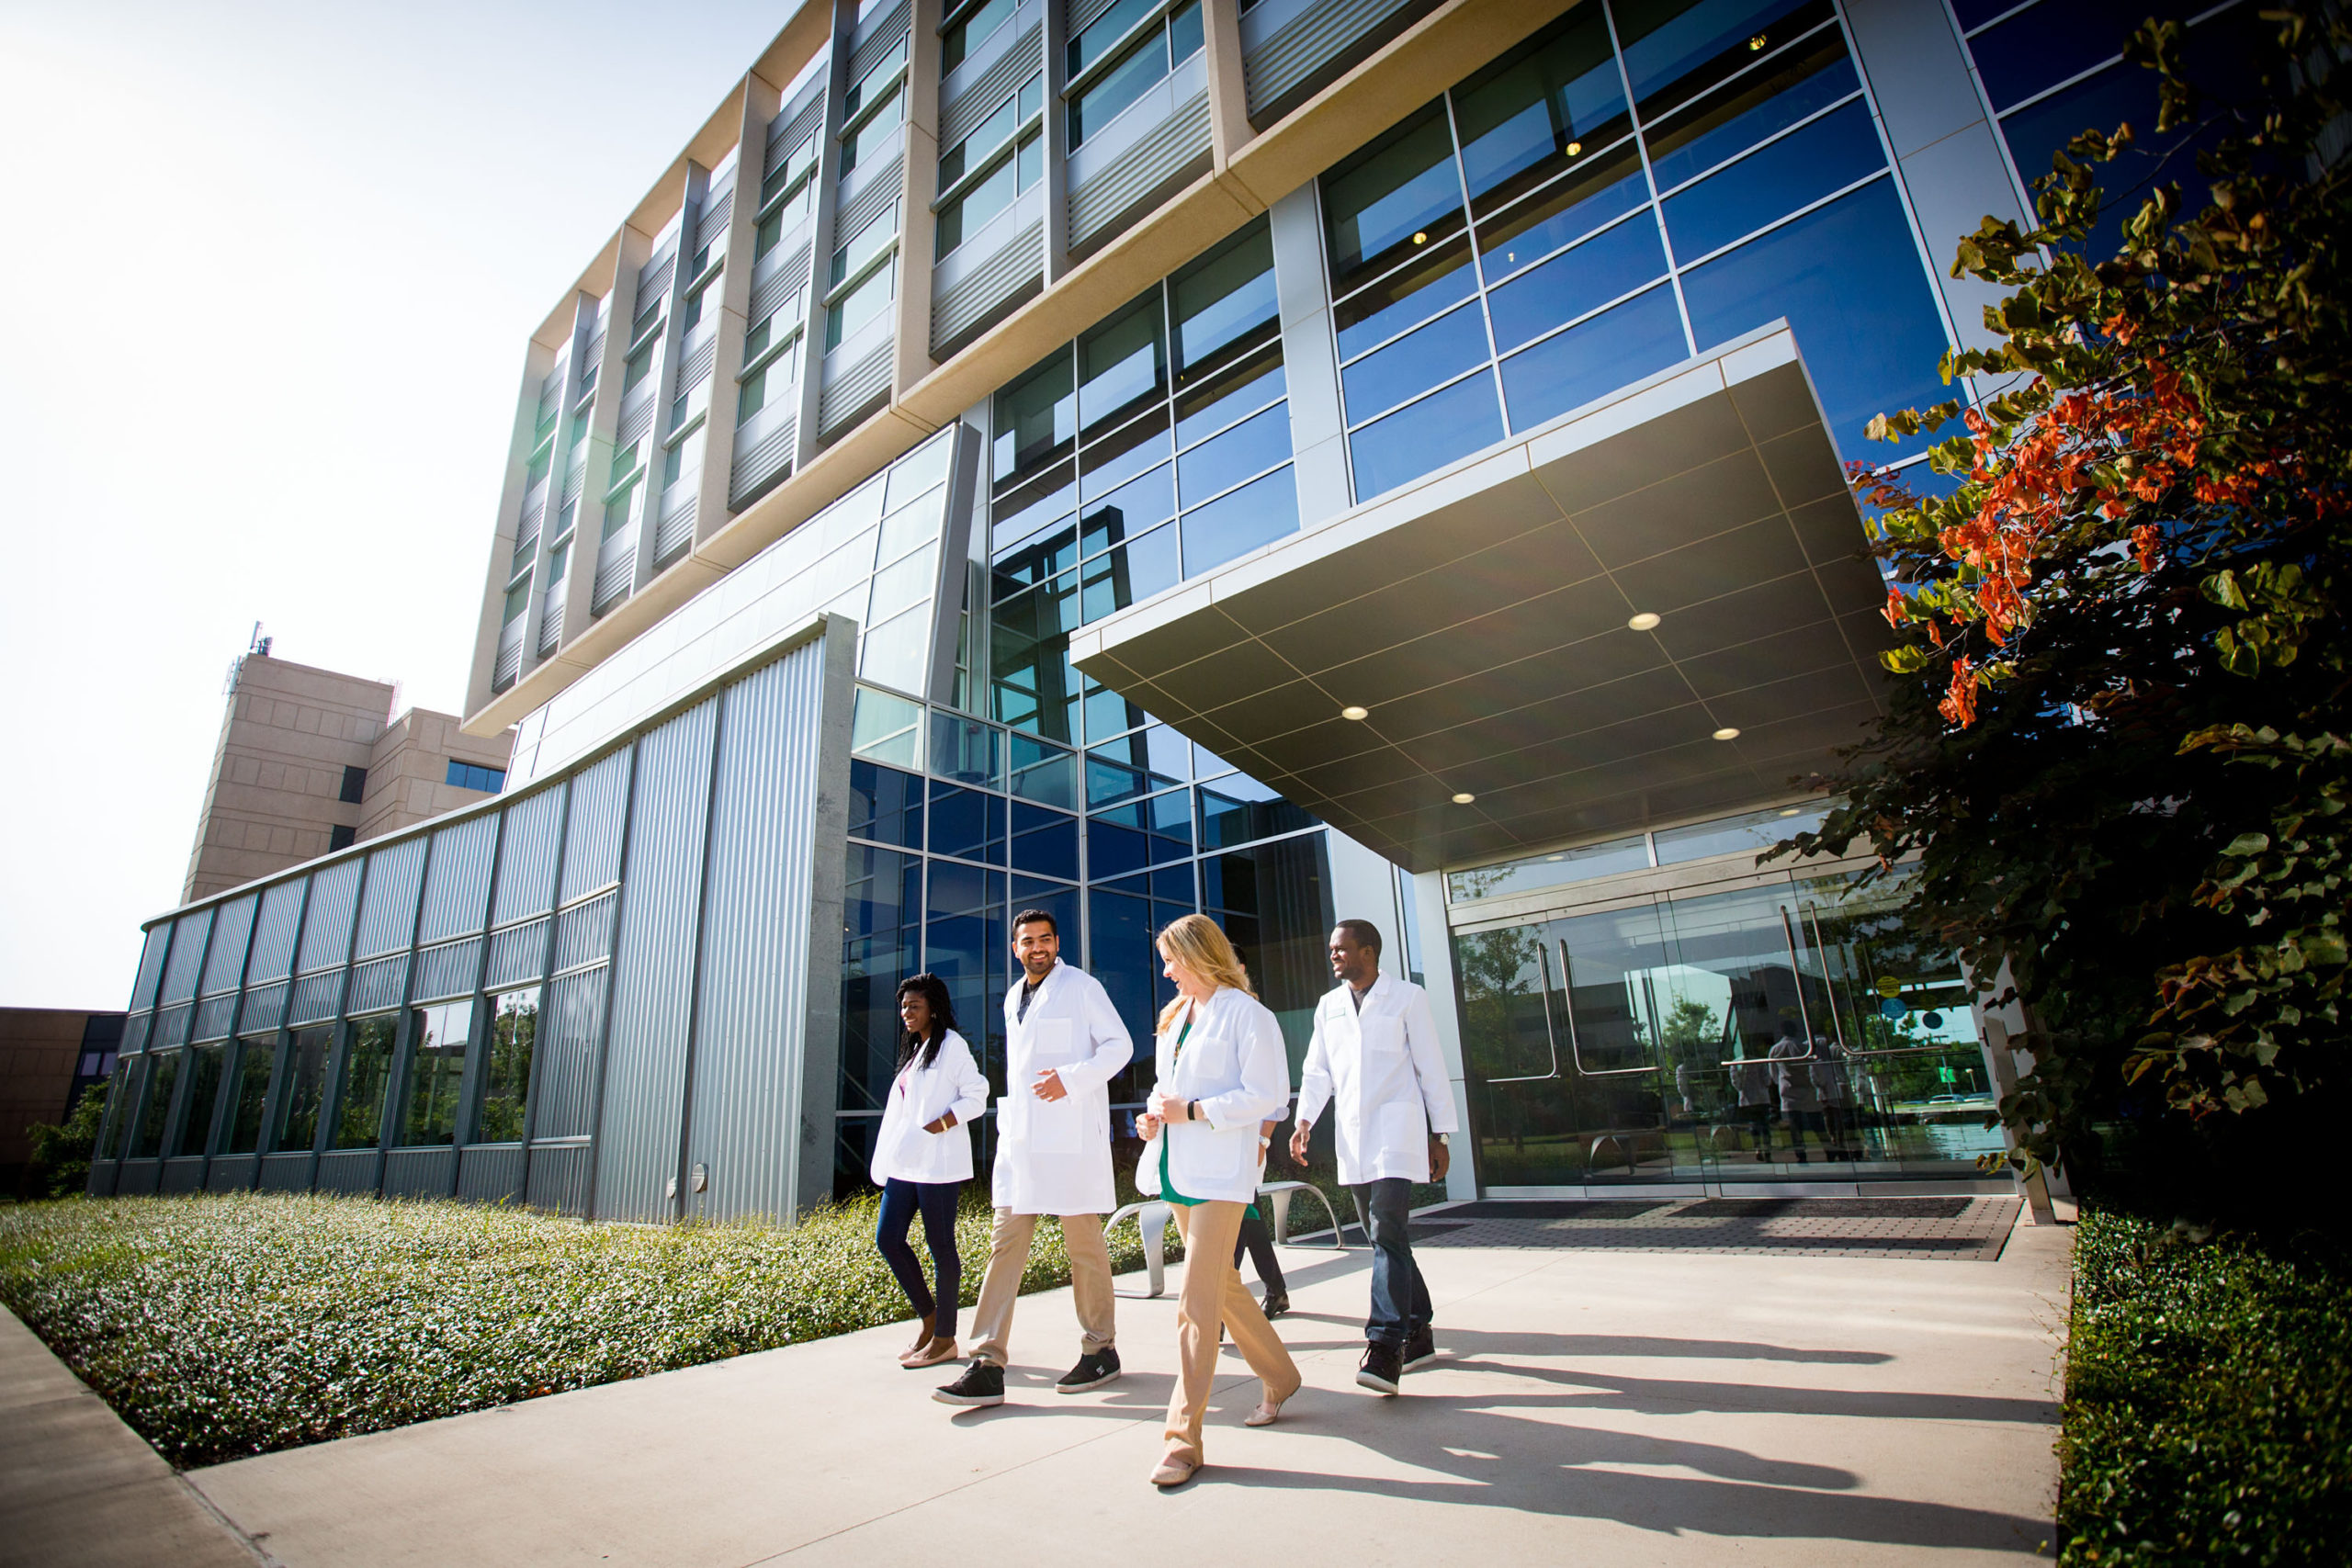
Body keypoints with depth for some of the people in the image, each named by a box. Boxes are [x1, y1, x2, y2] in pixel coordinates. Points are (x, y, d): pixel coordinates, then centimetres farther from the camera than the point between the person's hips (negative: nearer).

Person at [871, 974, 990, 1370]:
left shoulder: (951, 1046, -8)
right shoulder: (915, 1049, 18)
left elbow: (976, 1098, -13)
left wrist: (936, 1126, -19)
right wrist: (887, 1160, 14)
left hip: (937, 1163, -9)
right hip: (906, 1163, 9)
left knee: (940, 1246, 0)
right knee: (887, 1238, 7)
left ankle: (944, 1338, 12)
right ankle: (927, 1316, 24)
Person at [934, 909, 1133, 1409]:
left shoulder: (1081, 987, -4)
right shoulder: (1013, 998, 17)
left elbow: (1120, 1045, -6)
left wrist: (1071, 1079, -18)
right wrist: (1008, 1119, 18)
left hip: (1071, 1137, -6)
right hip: (1020, 1138, 6)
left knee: (1083, 1245, 4)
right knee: (1005, 1242, 3)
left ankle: (1100, 1350, 20)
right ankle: (987, 1366, 6)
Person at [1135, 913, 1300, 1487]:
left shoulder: (1245, 1013, -11)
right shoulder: (1175, 1015, 14)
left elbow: (1267, 1096, -15)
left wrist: (1192, 1111, -17)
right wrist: (1154, 1114, 2)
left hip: (1220, 1171, -8)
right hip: (1176, 1169, 8)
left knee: (1197, 1301, -9)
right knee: (1221, 1285, 18)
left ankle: (1182, 1439, 1)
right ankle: (1279, 1377, 37)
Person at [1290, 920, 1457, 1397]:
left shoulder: (1407, 997, 0)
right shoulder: (1328, 1006, 13)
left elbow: (1431, 1069, 1)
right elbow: (1317, 1071, 14)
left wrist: (1439, 1135, 0)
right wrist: (1304, 1120, -1)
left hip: (1396, 1133, -5)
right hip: (1352, 1138, 5)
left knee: (1387, 1232, -16)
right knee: (1385, 1238, 12)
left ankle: (1384, 1346, -16)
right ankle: (1418, 1331, 26)